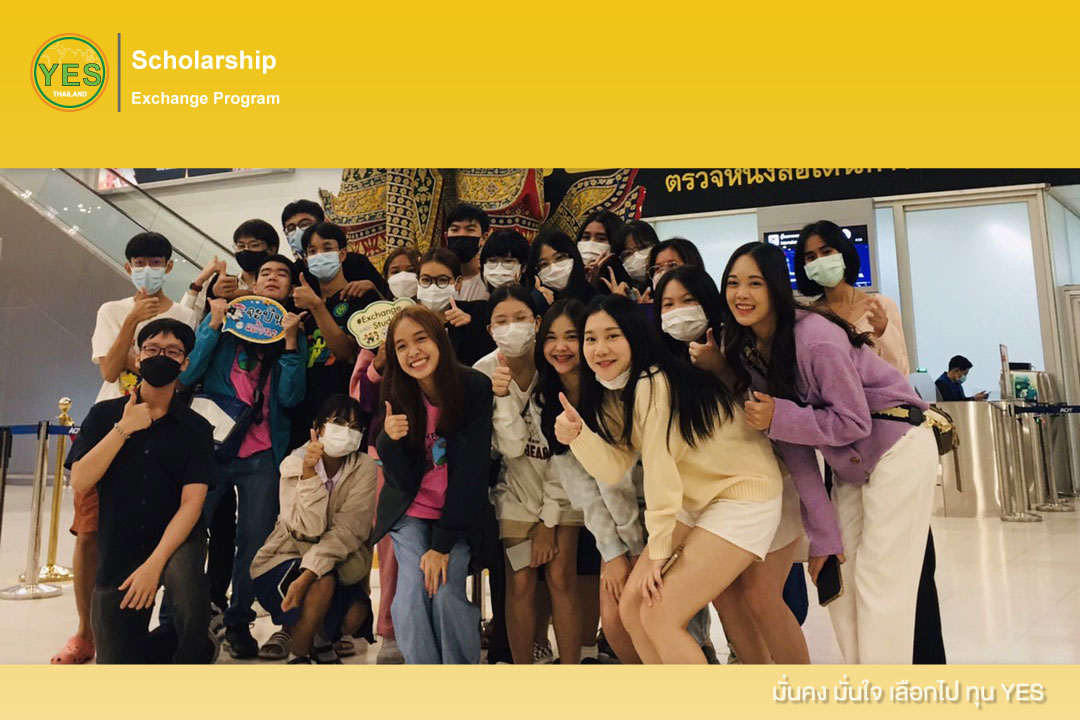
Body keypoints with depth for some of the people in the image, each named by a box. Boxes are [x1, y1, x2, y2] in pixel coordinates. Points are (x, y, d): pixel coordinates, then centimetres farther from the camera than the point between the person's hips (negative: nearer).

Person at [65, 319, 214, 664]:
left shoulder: (195, 427, -4)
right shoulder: (104, 415, 1)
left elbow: (191, 504, -12)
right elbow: (80, 482, -10)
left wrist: (154, 563, -22)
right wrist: (124, 429, -17)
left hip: (175, 539, -2)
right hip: (117, 551, 2)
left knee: (186, 580, -39)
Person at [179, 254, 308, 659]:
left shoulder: (296, 334, 9)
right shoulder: (225, 317, 8)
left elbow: (290, 398, -3)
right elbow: (188, 375, -2)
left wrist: (290, 341, -9)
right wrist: (214, 326, -8)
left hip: (262, 456, 1)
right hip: (212, 444, -1)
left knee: (255, 541, 3)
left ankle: (239, 621, 20)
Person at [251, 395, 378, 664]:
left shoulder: (364, 468, -12)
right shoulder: (294, 463, -13)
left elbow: (347, 531, -22)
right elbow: (308, 529, -24)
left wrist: (307, 575, -33)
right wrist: (309, 473, -33)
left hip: (336, 564, 2)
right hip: (285, 558, -2)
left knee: (355, 614, -22)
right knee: (323, 583, -31)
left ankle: (320, 640, 13)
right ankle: (297, 657, -6)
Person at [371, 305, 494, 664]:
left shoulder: (475, 387, -17)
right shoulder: (395, 396, -9)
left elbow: (471, 470, -16)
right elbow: (402, 480, -8)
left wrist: (442, 544, -17)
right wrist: (388, 440, -29)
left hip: (458, 514, -2)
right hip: (410, 513, 2)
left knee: (445, 594, -16)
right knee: (411, 595, -13)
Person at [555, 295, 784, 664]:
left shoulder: (654, 384, -24)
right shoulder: (614, 394, 4)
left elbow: (659, 467, -22)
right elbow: (615, 468, -5)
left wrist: (658, 551, -15)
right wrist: (578, 435, -23)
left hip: (744, 495, -8)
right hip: (697, 501, 9)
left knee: (660, 615, -11)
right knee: (633, 607, 5)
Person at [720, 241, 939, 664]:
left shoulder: (815, 338, -26)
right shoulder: (748, 352, -3)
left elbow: (854, 422, -21)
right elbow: (793, 446, -4)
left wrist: (777, 417, -28)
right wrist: (823, 532, -5)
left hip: (898, 450, -7)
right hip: (849, 464, 8)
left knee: (880, 587, -3)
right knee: (837, 583, 11)